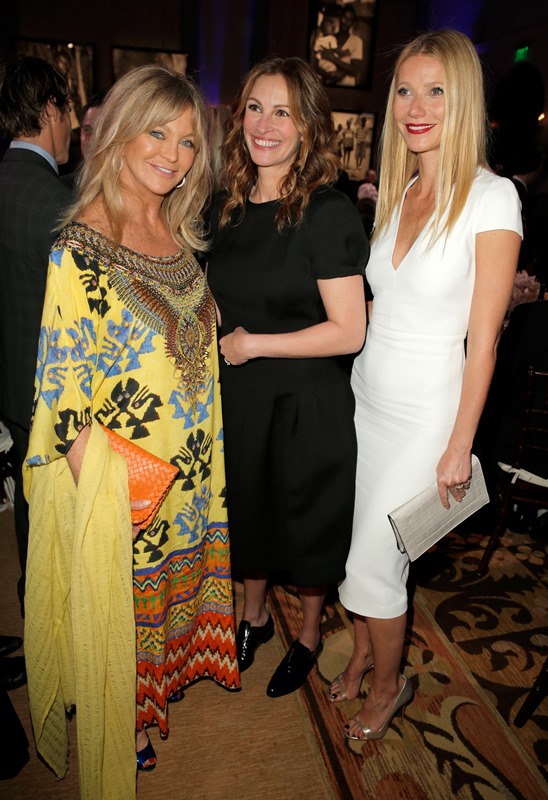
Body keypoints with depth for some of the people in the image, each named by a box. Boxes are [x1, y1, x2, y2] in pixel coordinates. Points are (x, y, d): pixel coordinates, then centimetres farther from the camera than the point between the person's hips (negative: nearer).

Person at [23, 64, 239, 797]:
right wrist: (97, 487, -18)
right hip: (121, 478, -6)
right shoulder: (80, 248, -18)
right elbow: (64, 389, -18)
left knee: (177, 580, 25)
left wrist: (211, 454, 11)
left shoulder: (181, 236, 3)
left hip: (195, 463, 7)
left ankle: (163, 682, 54)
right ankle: (123, 729, 43)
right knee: (119, 603, 16)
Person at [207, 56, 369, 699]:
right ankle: (253, 615, 48)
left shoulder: (328, 214, -16)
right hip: (235, 394, 6)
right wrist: (215, 332, 0)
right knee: (245, 508, 21)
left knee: (303, 519, 13)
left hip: (305, 402, -6)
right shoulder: (227, 207, 3)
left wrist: (252, 344, -17)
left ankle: (309, 632, 41)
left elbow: (347, 331, -21)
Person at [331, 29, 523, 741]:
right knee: (353, 545, 15)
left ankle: (389, 685, 33)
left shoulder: (491, 197, -12)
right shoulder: (396, 193, 7)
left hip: (424, 413, -5)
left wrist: (459, 446, -12)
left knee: (371, 564, 4)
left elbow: (483, 337, -13)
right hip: (364, 397, 6)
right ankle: (362, 654, 42)